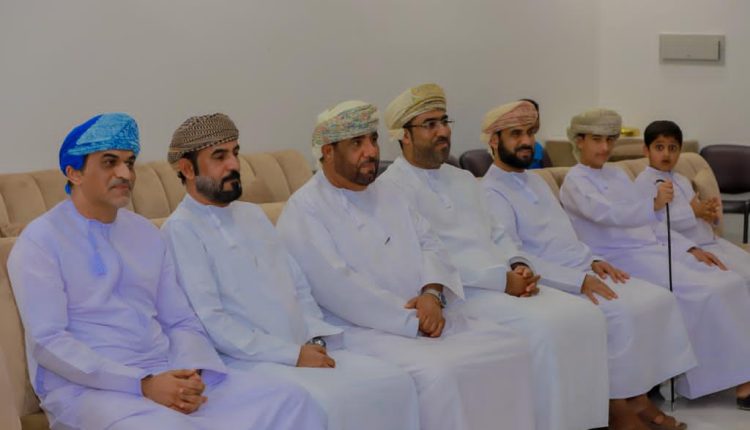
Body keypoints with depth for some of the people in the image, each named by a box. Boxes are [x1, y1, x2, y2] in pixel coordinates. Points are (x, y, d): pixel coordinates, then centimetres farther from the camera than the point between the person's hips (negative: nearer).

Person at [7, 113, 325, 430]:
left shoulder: (146, 233, 16)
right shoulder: (40, 241, -1)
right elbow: (47, 341, -11)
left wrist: (191, 374, -7)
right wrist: (142, 384, -18)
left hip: (166, 378, 6)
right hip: (87, 388, -5)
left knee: (290, 401, -13)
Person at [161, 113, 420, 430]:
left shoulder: (252, 215, 19)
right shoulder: (181, 230, -5)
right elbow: (210, 321, -13)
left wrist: (316, 341, 0)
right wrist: (293, 355, -15)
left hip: (305, 352, 7)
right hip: (249, 362, -7)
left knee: (394, 382, -12)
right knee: (328, 402, -32)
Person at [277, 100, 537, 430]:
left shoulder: (386, 196, 18)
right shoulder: (303, 212, -8)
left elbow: (429, 245, 13)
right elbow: (339, 289, -18)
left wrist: (432, 293, -9)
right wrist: (411, 321, -18)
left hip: (421, 319, 8)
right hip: (359, 330, -8)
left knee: (509, 345, -6)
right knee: (439, 372, -32)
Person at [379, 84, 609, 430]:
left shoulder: (463, 179, 22)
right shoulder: (392, 187, -5)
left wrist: (519, 266, -3)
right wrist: (501, 278, -17)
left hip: (506, 281, 8)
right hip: (455, 291, -8)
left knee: (584, 315, -12)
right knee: (542, 328, -28)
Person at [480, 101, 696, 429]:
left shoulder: (535, 181, 19)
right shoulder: (491, 193, -11)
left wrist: (592, 261, 4)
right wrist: (578, 279, -23)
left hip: (581, 272, 9)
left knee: (658, 299, -8)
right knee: (620, 313, -29)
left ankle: (638, 397, -5)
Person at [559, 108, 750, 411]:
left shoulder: (617, 174, 19)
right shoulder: (576, 180, -5)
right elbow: (608, 214, -24)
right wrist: (654, 205, -37)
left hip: (654, 248, 8)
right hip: (621, 259, -8)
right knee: (703, 295, -24)